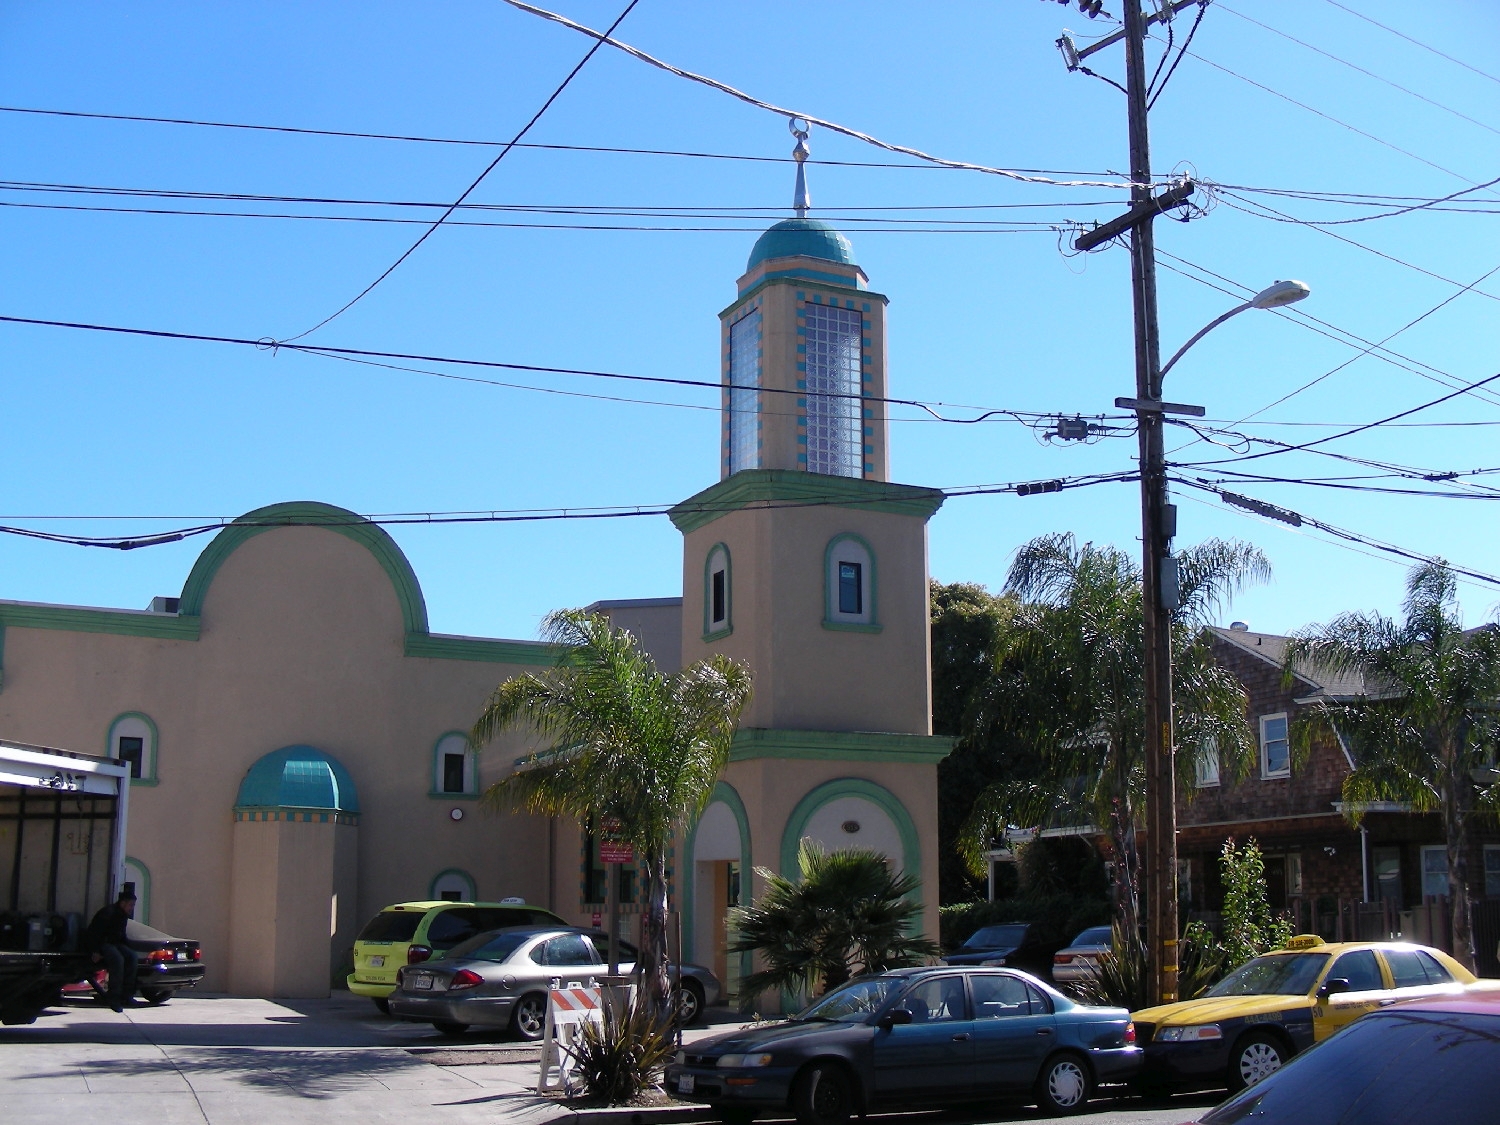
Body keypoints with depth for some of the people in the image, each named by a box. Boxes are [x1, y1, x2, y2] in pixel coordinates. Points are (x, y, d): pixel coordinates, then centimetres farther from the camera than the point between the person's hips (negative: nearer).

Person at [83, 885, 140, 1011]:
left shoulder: (123, 915, 11)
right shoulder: (108, 913, -18)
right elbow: (94, 933, -23)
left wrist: (128, 947, 5)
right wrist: (95, 952, -27)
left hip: (113, 943, 9)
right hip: (100, 945, -9)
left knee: (132, 956, -14)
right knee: (117, 958, -34)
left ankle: (126, 994, -14)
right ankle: (113, 998, -32)